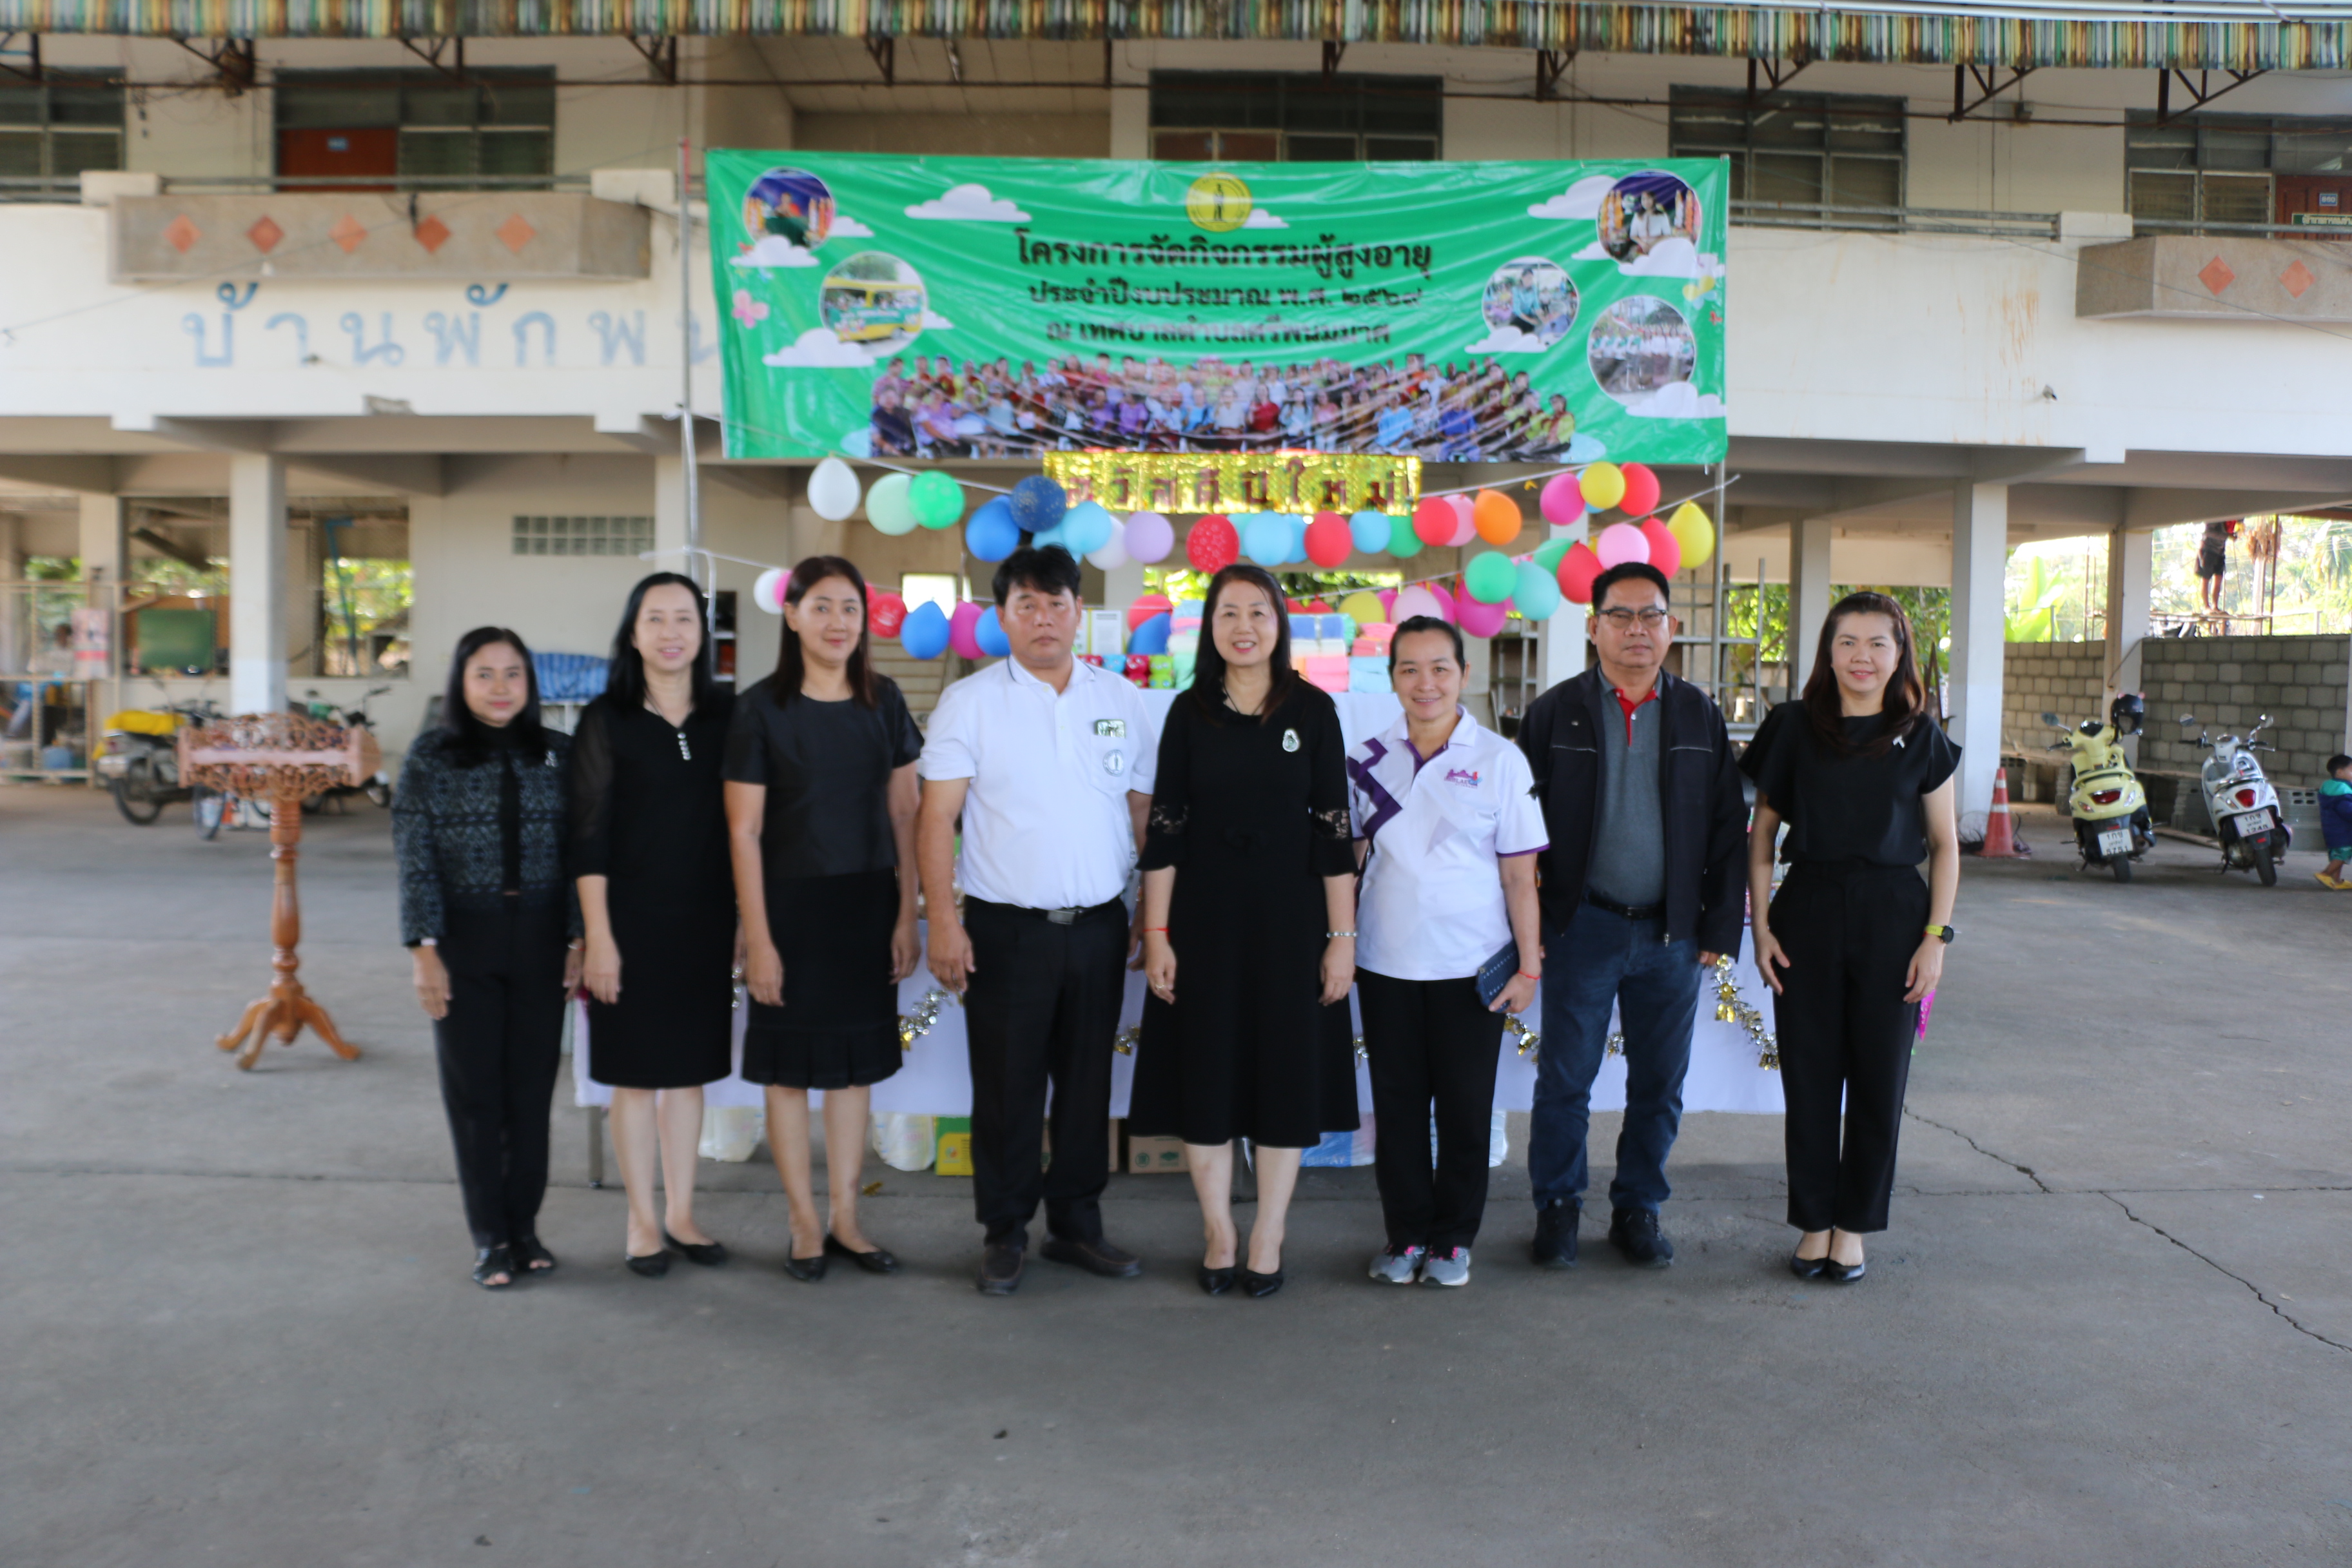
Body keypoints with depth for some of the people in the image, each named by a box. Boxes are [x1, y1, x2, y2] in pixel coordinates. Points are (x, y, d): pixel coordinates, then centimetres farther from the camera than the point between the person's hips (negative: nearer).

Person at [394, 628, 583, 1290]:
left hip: (540, 939, 2)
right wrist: (424, 951, -10)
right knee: (474, 1089, 6)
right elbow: (415, 860, -4)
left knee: (533, 1086, 7)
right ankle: (490, 1237, 16)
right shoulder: (431, 757, -2)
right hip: (464, 938, -1)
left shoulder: (559, 754, 3)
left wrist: (579, 940, -1)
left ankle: (524, 1225, 20)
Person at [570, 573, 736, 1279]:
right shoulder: (606, 720, -4)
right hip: (632, 916, -3)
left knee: (689, 1068, 11)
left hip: (705, 920, 3)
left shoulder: (724, 716, 5)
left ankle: (680, 1214, 24)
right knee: (635, 1074, 5)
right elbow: (588, 836, -6)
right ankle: (642, 1222, 19)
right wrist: (599, 936, -10)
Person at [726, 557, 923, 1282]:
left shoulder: (883, 701, 4)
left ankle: (846, 1220, 23)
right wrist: (757, 938, -11)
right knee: (789, 1069, 5)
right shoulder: (761, 708, -6)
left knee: (855, 1064, 10)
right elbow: (744, 830, -7)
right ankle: (806, 1227, 18)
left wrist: (907, 916, 1)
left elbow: (903, 815, 6)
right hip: (791, 903, -3)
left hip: (867, 905, 3)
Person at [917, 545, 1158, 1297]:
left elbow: (1144, 811, 11)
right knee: (1007, 1089, 5)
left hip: (1098, 926, 3)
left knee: (1087, 1084, 12)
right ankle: (1004, 1234, 19)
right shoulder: (970, 701, -1)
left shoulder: (1121, 700, 7)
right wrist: (943, 921, -12)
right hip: (1006, 929, -3)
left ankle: (1077, 1225, 25)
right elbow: (937, 816, -5)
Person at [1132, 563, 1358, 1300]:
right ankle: (1218, 1235, 20)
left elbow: (1335, 830, -2)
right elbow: (1164, 830, 1)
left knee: (1286, 1074, 5)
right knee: (1206, 1074, 5)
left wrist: (1342, 936, -5)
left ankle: (1268, 1239, 18)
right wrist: (1156, 934, -3)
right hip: (1204, 919, 1)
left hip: (1290, 920, 0)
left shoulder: (1312, 711, -1)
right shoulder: (1189, 713, 2)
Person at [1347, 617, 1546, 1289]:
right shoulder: (1367, 761, 4)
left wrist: (1529, 963, -4)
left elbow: (1519, 873, -2)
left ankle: (1453, 1237, 22)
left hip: (1472, 968, -2)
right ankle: (1405, 1232, 24)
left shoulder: (1499, 761, -2)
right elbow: (1347, 859, 9)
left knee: (1465, 1108, 7)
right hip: (1386, 964, 2)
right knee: (1397, 1105, 10)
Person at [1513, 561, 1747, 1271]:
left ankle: (1638, 1209, 26)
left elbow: (1728, 828, 7)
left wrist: (1719, 927, 2)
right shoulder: (1555, 712, 0)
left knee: (1659, 1085, 10)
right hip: (1582, 926, -2)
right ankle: (1557, 1208, 21)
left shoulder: (1700, 716, 6)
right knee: (1564, 1081, 5)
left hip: (1673, 933, 2)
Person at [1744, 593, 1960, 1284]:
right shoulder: (1795, 727, 2)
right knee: (1809, 1076, 5)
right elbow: (1762, 833, 5)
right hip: (1809, 910, 0)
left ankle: (1854, 1226, 21)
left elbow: (1945, 844, 5)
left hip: (1893, 914, 0)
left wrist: (1937, 935, -3)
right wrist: (1761, 924, -2)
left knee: (1879, 1078, 6)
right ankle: (1814, 1223, 19)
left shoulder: (1920, 736, 2)